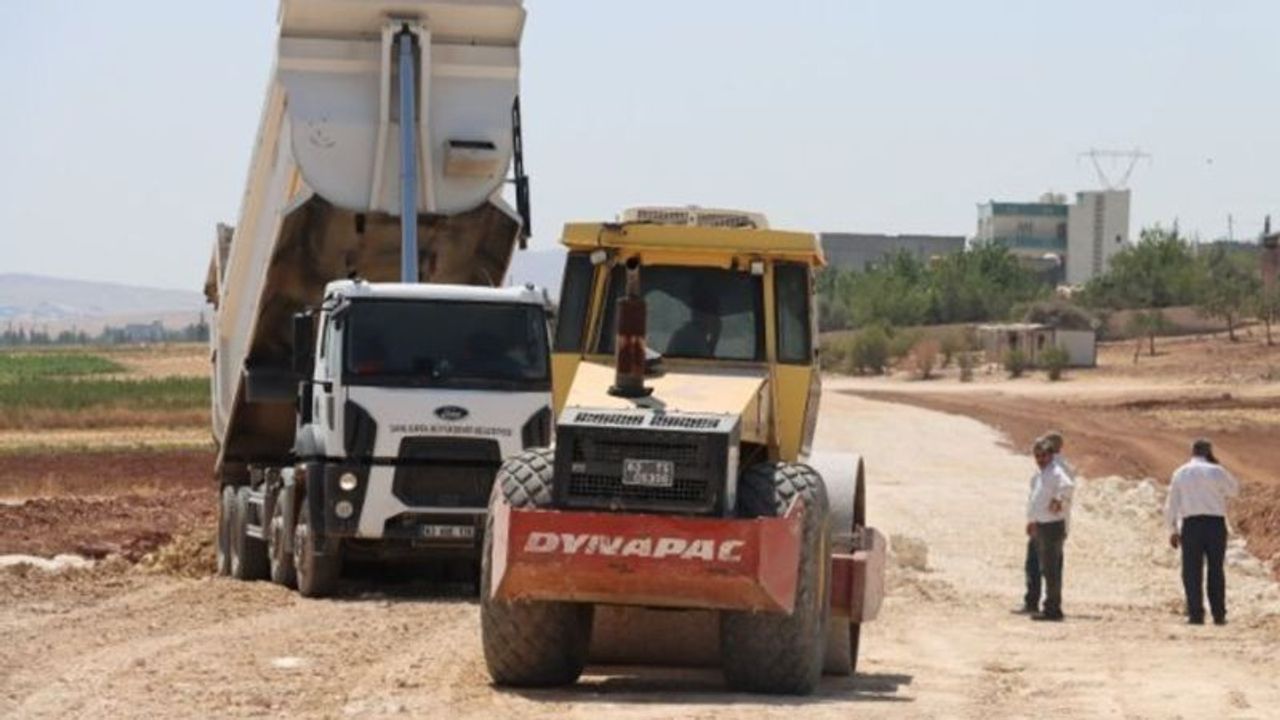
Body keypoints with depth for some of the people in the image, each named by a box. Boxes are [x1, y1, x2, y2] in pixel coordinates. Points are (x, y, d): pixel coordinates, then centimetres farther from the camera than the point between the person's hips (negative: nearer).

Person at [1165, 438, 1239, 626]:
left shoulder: (1180, 473, 4)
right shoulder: (1216, 471, -2)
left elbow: (1172, 505, 4)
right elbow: (1234, 491, 14)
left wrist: (1173, 530, 12)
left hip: (1191, 524, 0)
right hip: (1216, 523, 0)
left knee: (1192, 570, 3)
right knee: (1216, 570, 6)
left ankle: (1196, 613, -3)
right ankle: (1219, 614, 5)